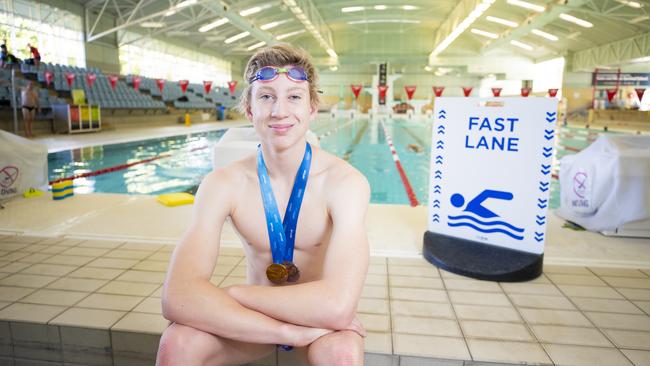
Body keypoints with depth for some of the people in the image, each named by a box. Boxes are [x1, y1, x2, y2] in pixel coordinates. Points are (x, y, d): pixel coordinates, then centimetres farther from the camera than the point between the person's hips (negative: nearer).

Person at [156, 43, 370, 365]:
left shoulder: (344, 181, -21)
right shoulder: (223, 184, -14)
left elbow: (337, 305, -34)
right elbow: (177, 298, -28)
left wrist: (230, 293, -22)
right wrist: (290, 331, -36)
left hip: (317, 318, -1)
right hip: (255, 317, 2)